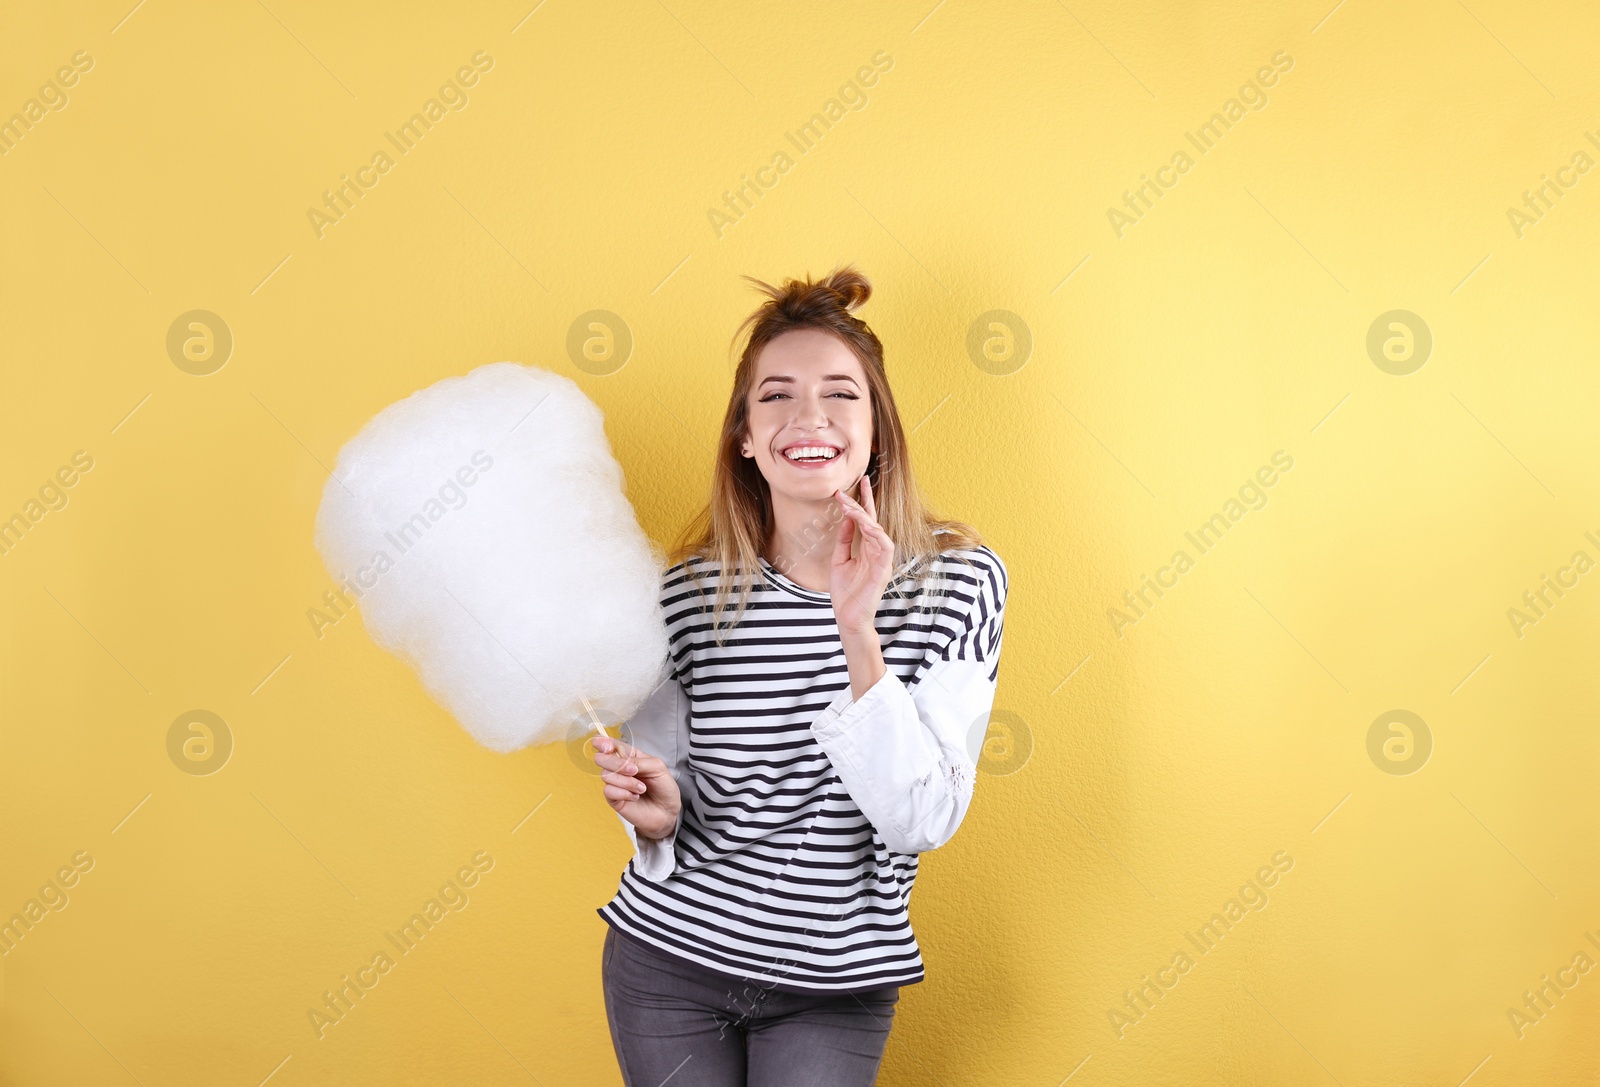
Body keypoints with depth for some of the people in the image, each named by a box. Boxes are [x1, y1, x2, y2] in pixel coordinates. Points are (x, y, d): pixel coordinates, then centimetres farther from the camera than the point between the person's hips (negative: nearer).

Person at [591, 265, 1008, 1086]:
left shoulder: (958, 581, -11)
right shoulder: (687, 592, -9)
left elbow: (923, 821, -18)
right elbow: (661, 799, 2)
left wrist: (858, 631, -27)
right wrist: (657, 816, -20)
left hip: (837, 986, -1)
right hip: (670, 960, 1)